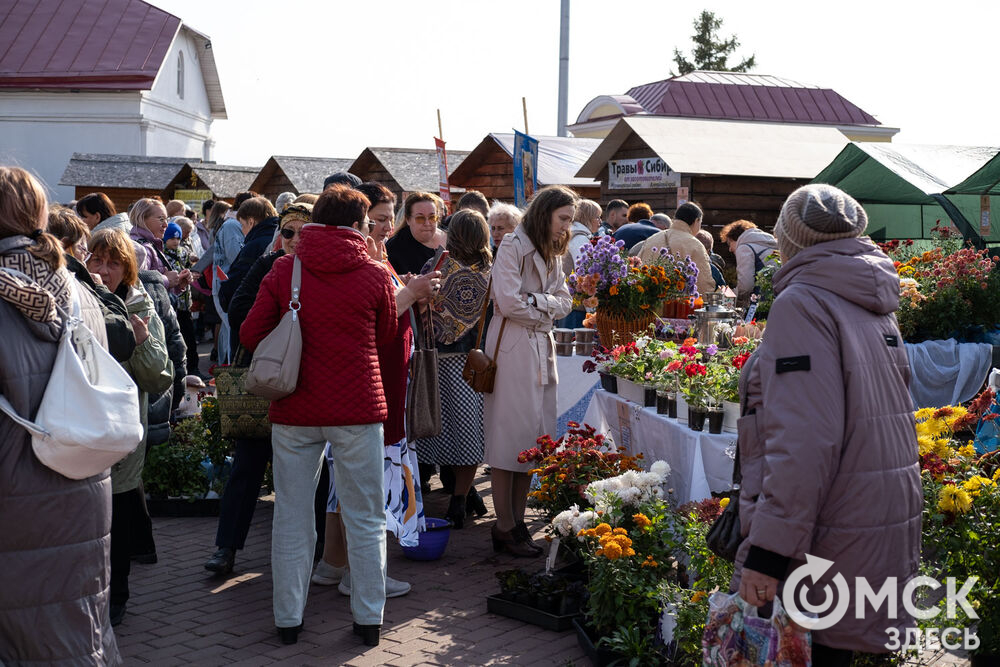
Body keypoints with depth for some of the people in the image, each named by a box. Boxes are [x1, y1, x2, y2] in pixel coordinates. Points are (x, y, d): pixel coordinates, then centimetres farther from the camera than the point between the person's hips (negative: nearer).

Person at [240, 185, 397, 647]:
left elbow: (251, 335, -2)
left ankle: (288, 618, 20)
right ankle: (368, 618, 16)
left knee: (291, 517, 12)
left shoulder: (283, 271, -2)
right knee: (365, 518, 10)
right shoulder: (375, 276, -5)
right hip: (358, 409, -1)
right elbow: (386, 337, 7)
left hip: (295, 409, 2)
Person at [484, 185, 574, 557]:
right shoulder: (513, 247, -8)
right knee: (509, 438, -5)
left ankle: (517, 522, 15)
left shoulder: (552, 254, 19)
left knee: (533, 440, 7)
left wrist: (535, 300, -8)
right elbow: (508, 302, -17)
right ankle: (505, 529, 2)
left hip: (542, 349, 8)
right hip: (513, 349, -8)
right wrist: (546, 311, -1)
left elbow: (564, 303, 11)